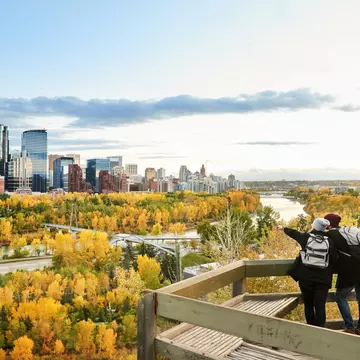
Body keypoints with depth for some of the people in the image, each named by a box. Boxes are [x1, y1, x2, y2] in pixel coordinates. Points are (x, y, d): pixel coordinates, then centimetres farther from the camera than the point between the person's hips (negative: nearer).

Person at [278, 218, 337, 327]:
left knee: (308, 304, 14)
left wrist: (283, 228, 34)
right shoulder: (328, 241, -1)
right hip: (323, 279, 0)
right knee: (320, 305, -1)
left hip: (306, 277, 1)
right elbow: (334, 259, -1)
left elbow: (293, 233, 16)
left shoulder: (306, 237, -1)